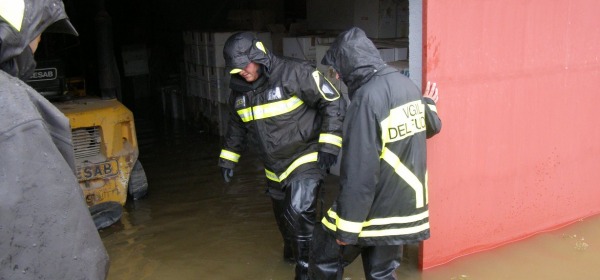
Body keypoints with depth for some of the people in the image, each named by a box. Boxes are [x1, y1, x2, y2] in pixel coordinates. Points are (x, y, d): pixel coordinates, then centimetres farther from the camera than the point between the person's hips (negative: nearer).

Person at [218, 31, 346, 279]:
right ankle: (293, 248, 49)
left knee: (299, 211, -22)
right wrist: (228, 158, 17)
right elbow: (236, 126, 17)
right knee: (283, 214, 20)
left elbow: (333, 102, -16)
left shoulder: (294, 73, -20)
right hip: (274, 167, 7)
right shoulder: (239, 90, 0)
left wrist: (329, 144, -21)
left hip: (305, 158, -6)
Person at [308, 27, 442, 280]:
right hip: (404, 207, 7)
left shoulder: (367, 98, -23)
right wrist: (427, 104, 43)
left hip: (373, 211, -7)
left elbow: (359, 172, -25)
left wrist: (346, 228, -18)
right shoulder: (406, 84, 1)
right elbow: (432, 126, 21)